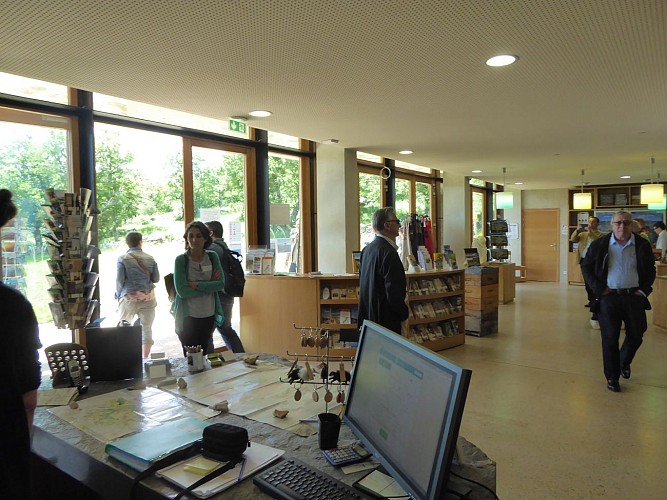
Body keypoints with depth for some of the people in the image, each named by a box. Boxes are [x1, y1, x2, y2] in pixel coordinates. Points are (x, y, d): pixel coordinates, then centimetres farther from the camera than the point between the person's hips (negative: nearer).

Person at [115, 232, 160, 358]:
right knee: (147, 329, 8)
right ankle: (145, 359, 12)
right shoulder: (150, 259, 0)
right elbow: (156, 279, 5)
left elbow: (119, 280, -7)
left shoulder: (122, 259, -6)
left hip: (129, 298, -2)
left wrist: (118, 296, 7)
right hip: (148, 297, 2)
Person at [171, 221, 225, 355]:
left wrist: (196, 285, -15)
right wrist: (209, 286, -12)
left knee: (205, 356, 14)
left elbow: (221, 284, -7)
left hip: (209, 315, 3)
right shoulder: (181, 260, -8)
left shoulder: (212, 257, 1)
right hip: (188, 317, -3)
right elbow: (182, 291, -15)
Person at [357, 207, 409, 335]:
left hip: (367, 315, 9)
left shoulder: (367, 249, 8)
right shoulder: (388, 252, -20)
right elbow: (393, 290, -23)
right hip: (385, 318, -9)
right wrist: (404, 313, -7)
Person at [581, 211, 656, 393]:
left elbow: (650, 270, 12)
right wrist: (598, 288, -6)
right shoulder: (599, 244, -3)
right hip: (609, 297, -2)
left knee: (636, 335, 11)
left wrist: (644, 290, 0)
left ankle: (624, 362, 41)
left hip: (634, 296, 2)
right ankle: (612, 377, 15)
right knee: (610, 338, 3)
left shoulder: (642, 245, 2)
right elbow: (586, 267, 3)